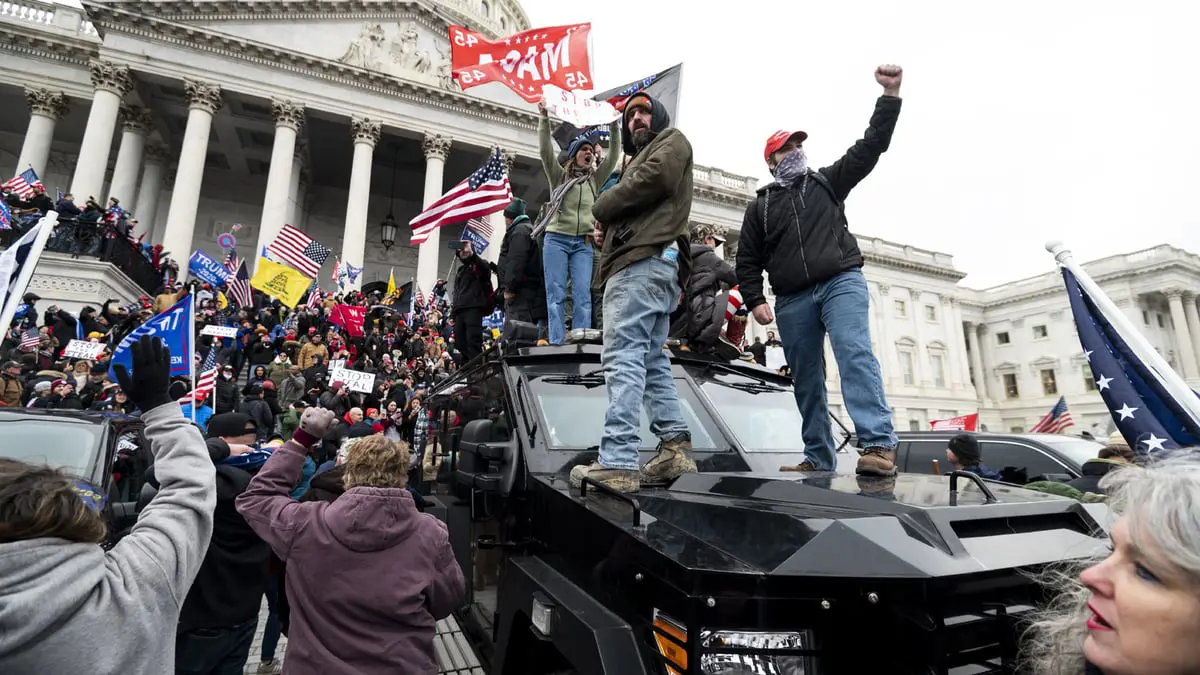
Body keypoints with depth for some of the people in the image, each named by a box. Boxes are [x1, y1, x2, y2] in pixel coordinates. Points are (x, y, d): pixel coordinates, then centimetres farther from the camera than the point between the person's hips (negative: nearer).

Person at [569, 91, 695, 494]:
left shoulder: (672, 141, 12)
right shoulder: (640, 158, 38)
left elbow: (654, 178, -11)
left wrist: (602, 208, 0)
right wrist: (606, 228, 7)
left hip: (645, 261, -11)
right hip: (652, 263, 11)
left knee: (623, 357, -19)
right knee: (651, 361, 6)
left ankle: (618, 463, -24)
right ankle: (676, 448, 5)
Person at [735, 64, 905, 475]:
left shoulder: (827, 182, 19)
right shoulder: (760, 207, 18)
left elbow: (870, 147, 10)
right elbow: (748, 261, 13)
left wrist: (890, 95, 1)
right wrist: (755, 301, -1)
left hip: (841, 282, -1)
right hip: (792, 300, 2)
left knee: (856, 354, -23)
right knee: (806, 381, 2)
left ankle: (879, 445, -30)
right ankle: (819, 459, 9)